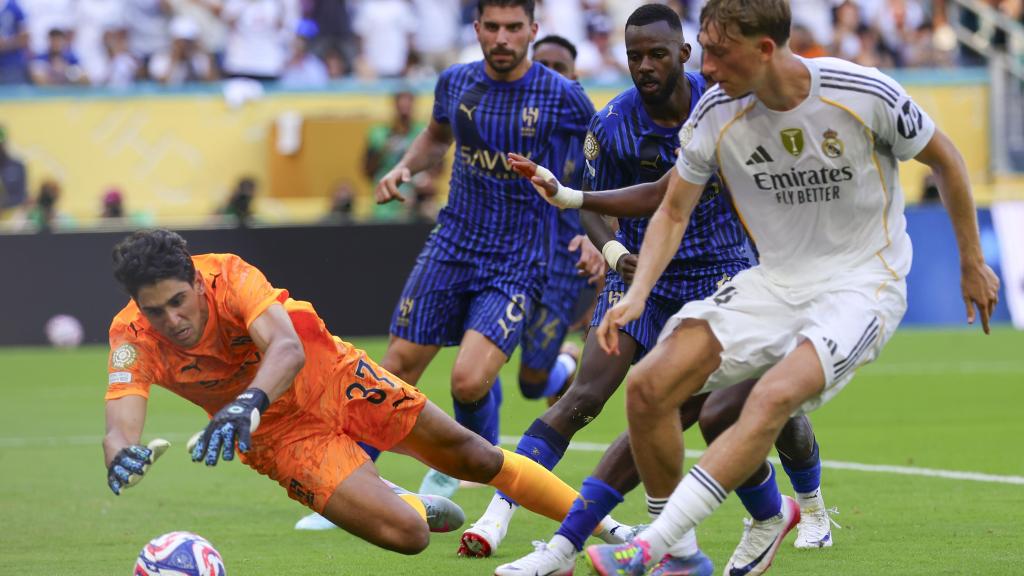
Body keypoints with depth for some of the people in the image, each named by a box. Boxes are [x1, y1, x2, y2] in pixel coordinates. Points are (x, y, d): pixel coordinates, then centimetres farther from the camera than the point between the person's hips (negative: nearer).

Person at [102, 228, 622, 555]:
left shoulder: (228, 276, -30)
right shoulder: (133, 339, -25)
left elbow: (287, 349, -45)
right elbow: (120, 427, -36)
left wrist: (248, 403, -66)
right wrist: (122, 457, -62)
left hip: (326, 374, 0)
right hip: (278, 434, 0)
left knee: (468, 454, 8)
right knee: (405, 535, -13)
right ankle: (417, 507, 27)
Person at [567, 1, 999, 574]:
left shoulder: (865, 95, -17)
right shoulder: (716, 114, -7)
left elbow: (946, 161, 0)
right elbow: (673, 212, 5)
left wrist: (973, 263, 8)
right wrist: (637, 296, -10)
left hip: (862, 284, -5)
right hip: (774, 282, 5)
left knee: (774, 397, -32)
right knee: (649, 386, -13)